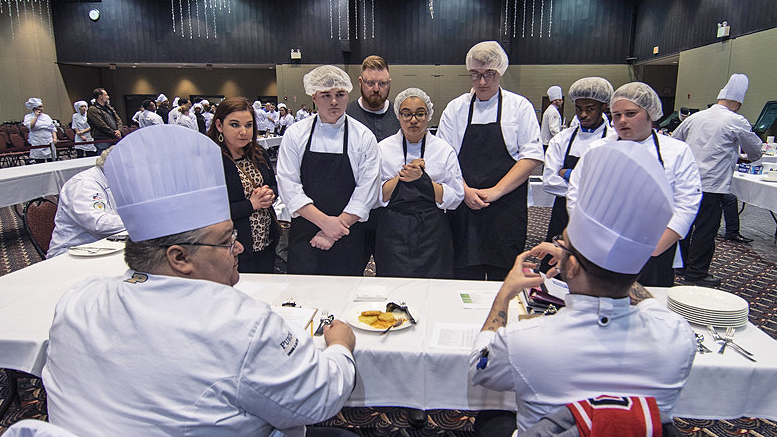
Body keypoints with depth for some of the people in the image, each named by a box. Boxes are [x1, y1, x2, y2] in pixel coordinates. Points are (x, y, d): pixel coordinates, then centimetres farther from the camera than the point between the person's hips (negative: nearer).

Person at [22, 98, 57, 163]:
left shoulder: (46, 116, 16)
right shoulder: (28, 117, 3)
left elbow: (53, 128, 19)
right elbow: (30, 126, -16)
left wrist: (55, 137, 5)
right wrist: (36, 116, -10)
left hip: (49, 144, 4)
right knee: (40, 162, -4)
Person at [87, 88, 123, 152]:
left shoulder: (109, 107, 20)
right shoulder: (92, 110, -5)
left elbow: (118, 119, 14)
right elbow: (101, 125, -14)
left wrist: (119, 131, -4)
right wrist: (114, 133, -13)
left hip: (115, 139, 7)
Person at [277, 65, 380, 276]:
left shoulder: (364, 137, 0)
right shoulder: (295, 134, 2)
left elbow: (367, 191, -5)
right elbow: (288, 186, -5)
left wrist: (335, 228, -11)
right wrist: (324, 221, -15)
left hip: (348, 236, 0)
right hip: (304, 233, 0)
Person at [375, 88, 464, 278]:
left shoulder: (444, 150, 5)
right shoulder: (383, 148, 5)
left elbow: (455, 198, -2)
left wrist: (422, 178, -14)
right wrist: (402, 176, -12)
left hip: (433, 233, 0)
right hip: (393, 233, 0)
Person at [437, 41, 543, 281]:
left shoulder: (520, 107, 3)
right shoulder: (455, 108, 8)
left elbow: (532, 155, -3)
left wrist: (496, 191, -12)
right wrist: (465, 190, -9)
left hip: (507, 208, -1)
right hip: (464, 208, 2)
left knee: (503, 279, 2)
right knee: (464, 276, 4)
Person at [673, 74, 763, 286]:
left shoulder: (695, 117, 9)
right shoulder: (737, 122, -4)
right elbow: (755, 150, 10)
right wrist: (749, 157, 33)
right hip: (710, 185, -6)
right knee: (706, 229, 2)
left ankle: (681, 264, 26)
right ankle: (696, 273, 9)